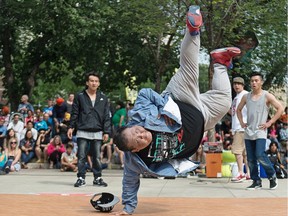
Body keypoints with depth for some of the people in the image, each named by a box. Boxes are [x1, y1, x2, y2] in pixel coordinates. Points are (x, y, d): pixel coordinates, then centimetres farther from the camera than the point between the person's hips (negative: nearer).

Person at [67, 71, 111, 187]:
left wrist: (106, 131, 1)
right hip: (83, 132, -1)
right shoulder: (80, 96, 3)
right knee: (81, 157, 1)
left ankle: (98, 178, 16)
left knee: (97, 157, 7)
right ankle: (81, 178, 9)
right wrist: (71, 127, -3)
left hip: (97, 133, 1)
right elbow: (74, 113, 4)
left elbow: (107, 116, 6)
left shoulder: (103, 98, 7)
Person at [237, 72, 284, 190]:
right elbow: (239, 109, 27)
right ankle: (256, 181, 13)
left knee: (260, 156, -18)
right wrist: (241, 122, 13)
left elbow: (280, 108, -5)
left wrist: (270, 122, -8)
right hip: (248, 132, 5)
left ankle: (272, 176, 2)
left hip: (260, 132, -5)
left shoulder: (267, 96, -1)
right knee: (250, 159, 3)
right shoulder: (246, 97, 11)